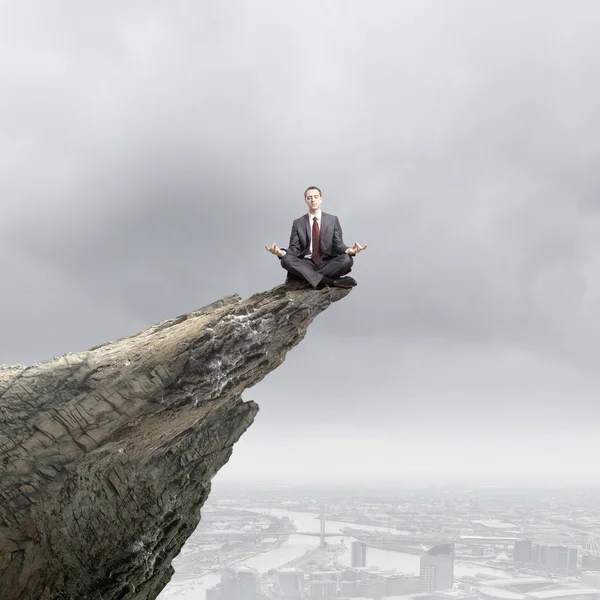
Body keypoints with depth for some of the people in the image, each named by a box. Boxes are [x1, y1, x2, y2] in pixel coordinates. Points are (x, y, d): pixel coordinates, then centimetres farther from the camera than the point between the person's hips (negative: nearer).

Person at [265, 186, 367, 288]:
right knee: (286, 259, -31)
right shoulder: (298, 223, 9)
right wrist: (281, 252, -22)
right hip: (306, 265, 0)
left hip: (327, 264, 0)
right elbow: (294, 249, 2)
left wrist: (349, 250, -22)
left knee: (347, 259, -29)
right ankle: (331, 281, -38)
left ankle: (306, 277, -26)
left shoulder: (333, 220, 9)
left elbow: (338, 245, 2)